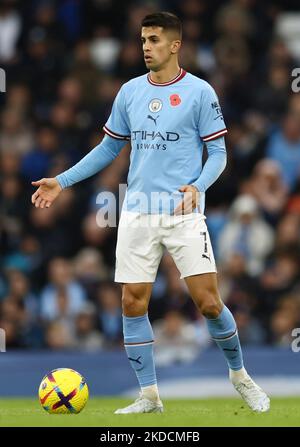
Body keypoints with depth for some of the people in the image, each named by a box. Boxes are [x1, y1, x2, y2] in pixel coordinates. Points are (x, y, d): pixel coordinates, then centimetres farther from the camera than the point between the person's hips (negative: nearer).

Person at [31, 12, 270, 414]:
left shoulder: (199, 92, -3)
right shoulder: (129, 92, 9)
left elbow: (218, 152, -1)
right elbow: (109, 147, 19)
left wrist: (197, 186, -20)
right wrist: (62, 182, 13)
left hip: (183, 212, -4)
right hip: (138, 212, 4)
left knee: (208, 302, -8)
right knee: (133, 304, -1)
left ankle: (240, 377, 15)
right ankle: (149, 397, 9)